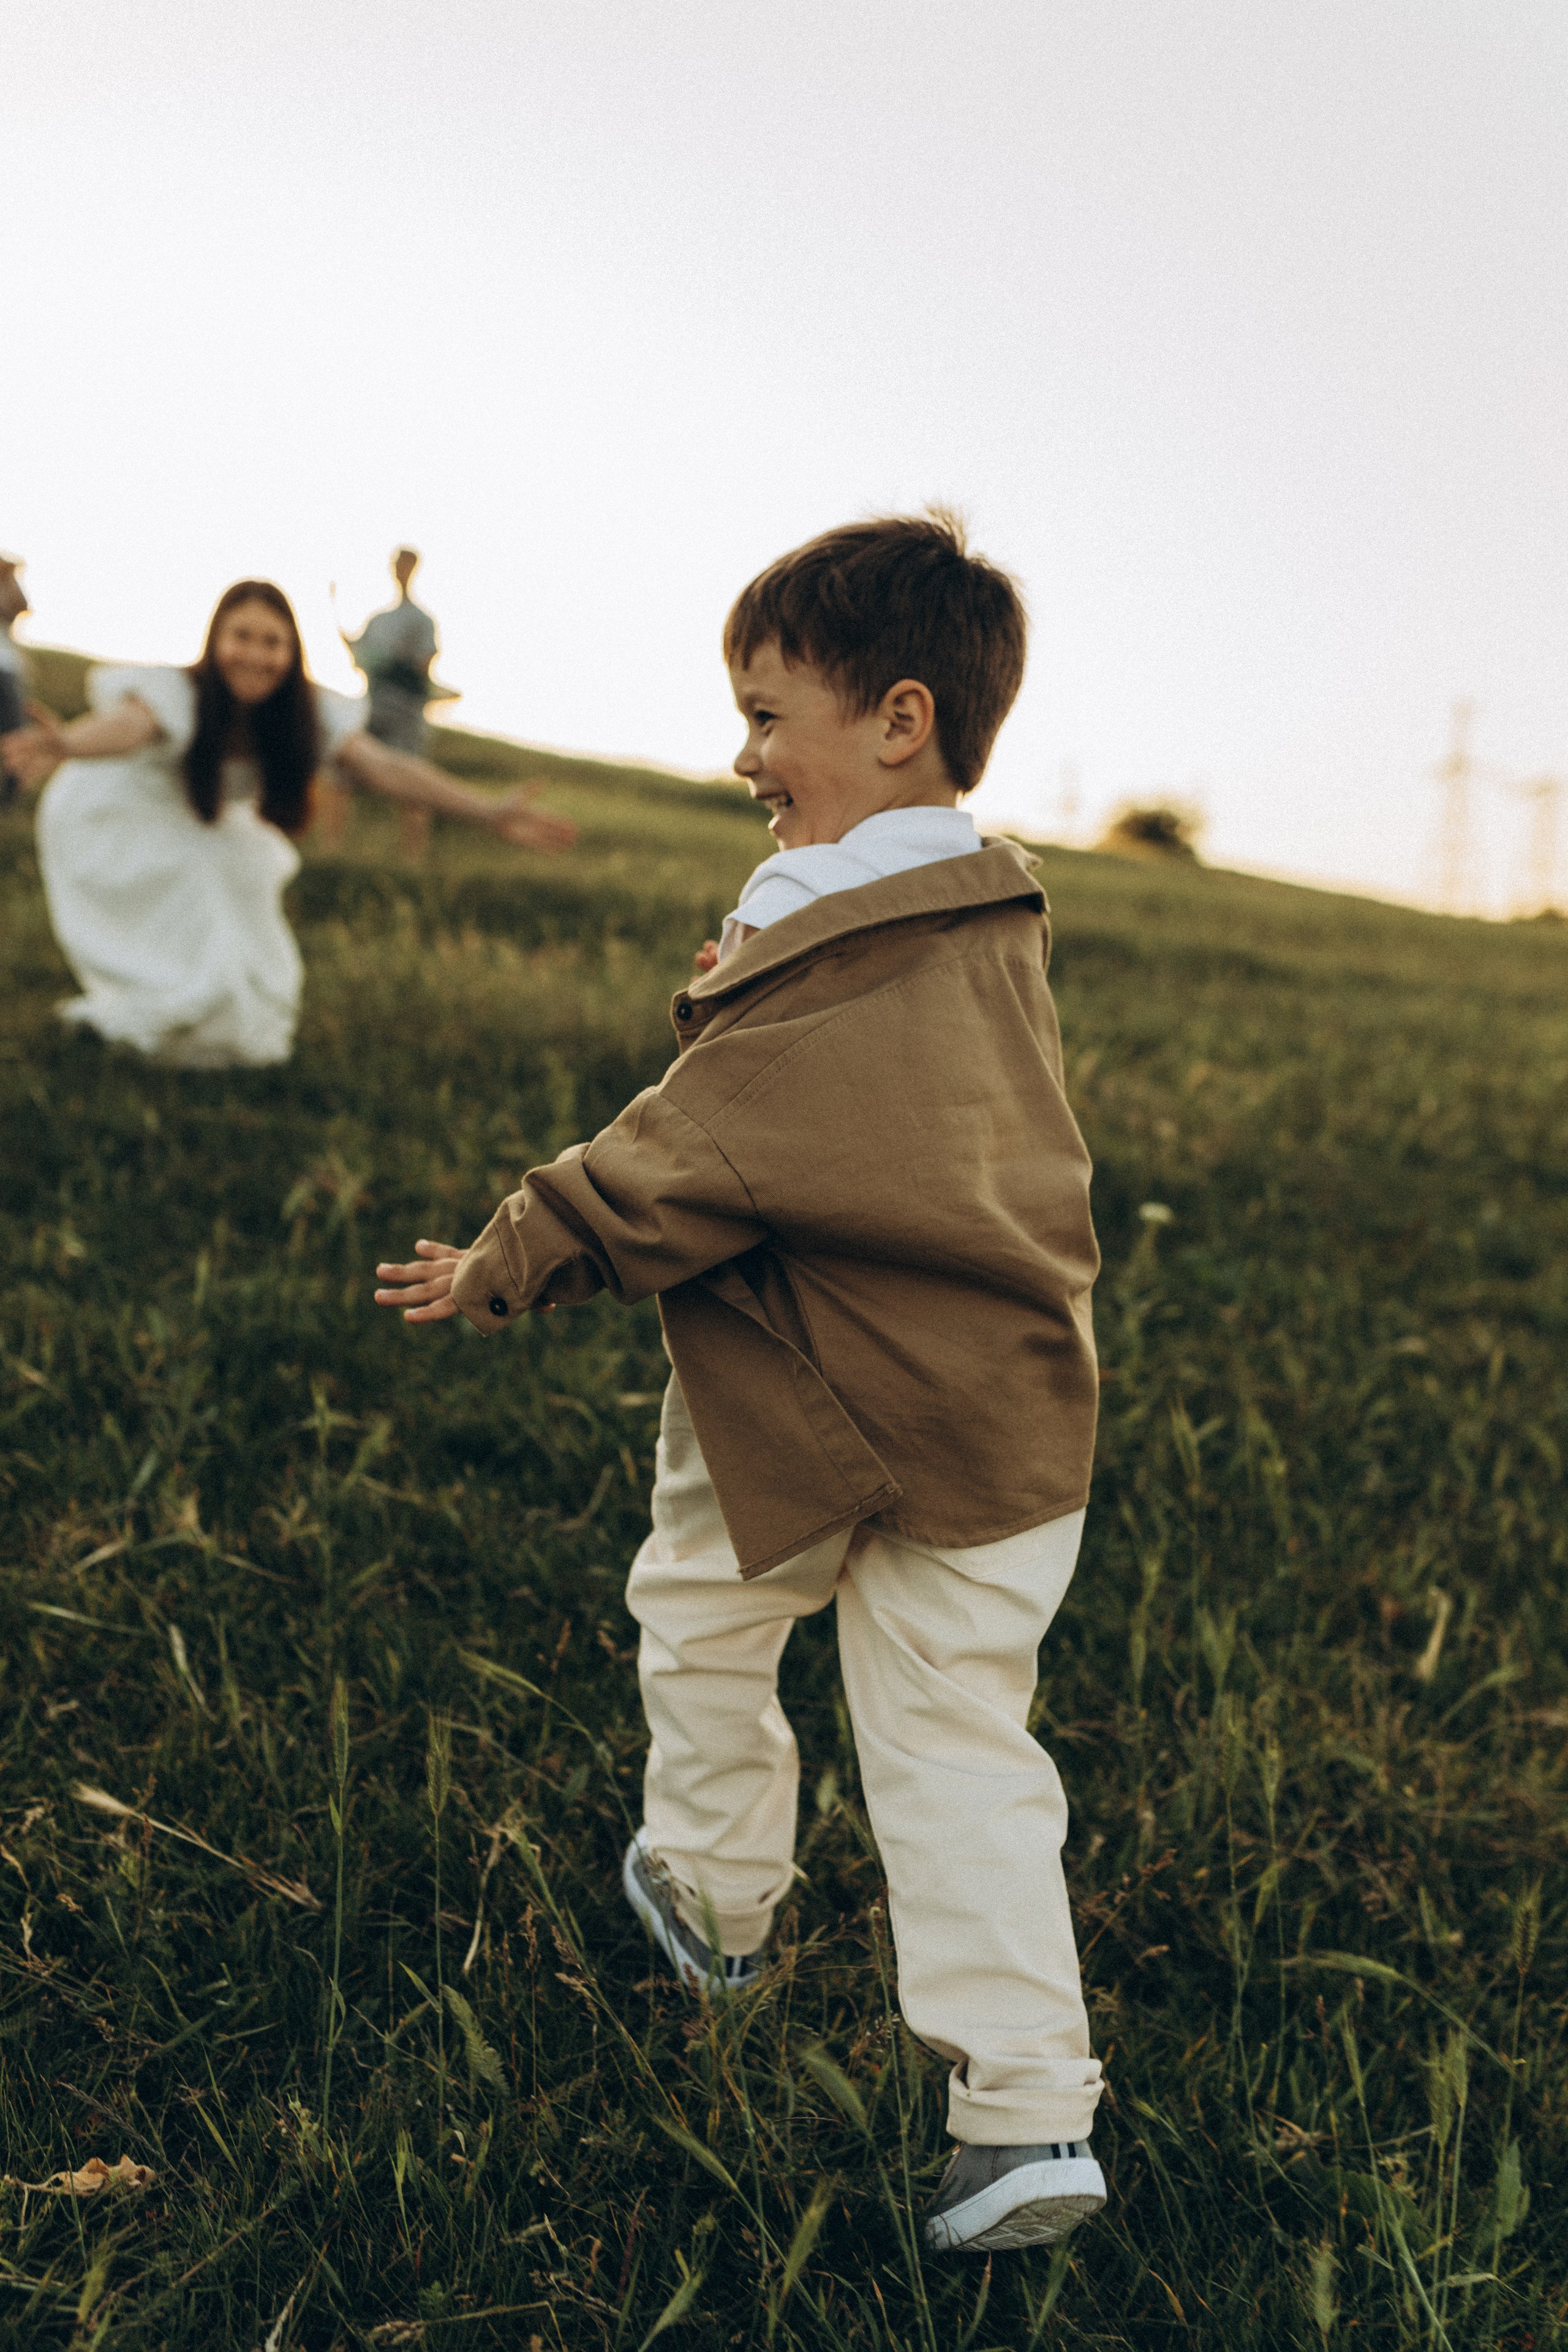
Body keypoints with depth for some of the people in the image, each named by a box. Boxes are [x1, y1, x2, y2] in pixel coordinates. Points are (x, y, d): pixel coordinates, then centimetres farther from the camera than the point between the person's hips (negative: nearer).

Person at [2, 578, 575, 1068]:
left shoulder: (310, 714, -21)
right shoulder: (176, 694, -36)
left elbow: (383, 767, -29)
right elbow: (125, 723, -57)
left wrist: (488, 812, -41)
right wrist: (64, 746, -82)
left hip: (204, 840, 6)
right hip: (118, 826, -5)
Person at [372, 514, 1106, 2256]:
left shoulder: (830, 957, -20)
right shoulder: (992, 925, 7)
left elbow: (685, 1163, -18)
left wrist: (499, 1268, -8)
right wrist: (741, 1004, 19)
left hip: (808, 1409, -7)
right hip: (1007, 1416, 7)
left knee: (700, 1618, 21)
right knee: (960, 1745, 10)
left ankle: (713, 1900, 42)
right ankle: (1026, 2112, 9)